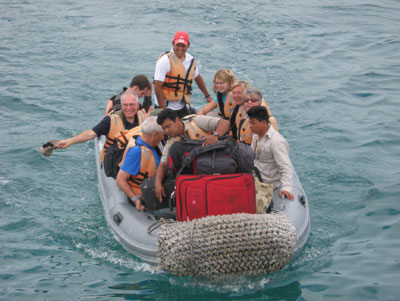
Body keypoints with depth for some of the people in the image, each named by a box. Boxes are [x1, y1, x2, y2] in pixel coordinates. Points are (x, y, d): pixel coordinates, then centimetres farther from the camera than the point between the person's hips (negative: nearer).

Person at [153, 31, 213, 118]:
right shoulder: (165, 60, -15)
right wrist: (164, 111, -21)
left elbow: (197, 77, 24)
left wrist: (208, 96, 28)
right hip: (165, 107, -6)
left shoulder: (190, 60, 5)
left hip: (181, 107, 6)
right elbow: (158, 87, -18)